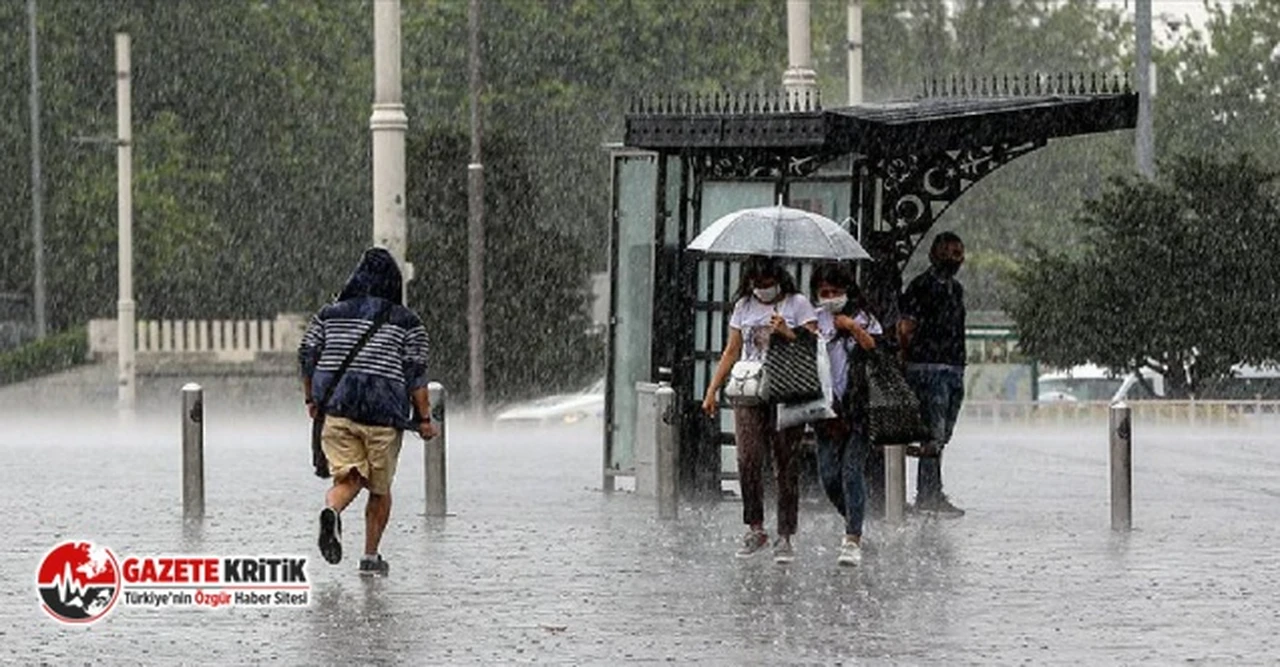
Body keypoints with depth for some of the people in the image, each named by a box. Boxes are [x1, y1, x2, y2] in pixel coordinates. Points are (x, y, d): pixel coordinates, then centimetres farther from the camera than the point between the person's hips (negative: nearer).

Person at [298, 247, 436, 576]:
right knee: (380, 488, 14)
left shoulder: (329, 315, 10)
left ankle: (332, 512, -32)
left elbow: (307, 356, 8)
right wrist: (424, 419, 1)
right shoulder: (407, 322, 1)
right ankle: (371, 556, 16)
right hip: (383, 413, -2)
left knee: (347, 479, 2)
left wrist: (311, 400, 21)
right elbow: (416, 373, -4)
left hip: (336, 409, 2)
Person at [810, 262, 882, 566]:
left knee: (852, 471, -10)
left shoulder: (863, 319, 6)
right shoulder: (814, 321, 11)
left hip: (859, 407, -3)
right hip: (828, 409, 3)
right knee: (829, 475, 1)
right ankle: (853, 525, 26)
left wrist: (855, 329, -10)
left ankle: (853, 541, -10)